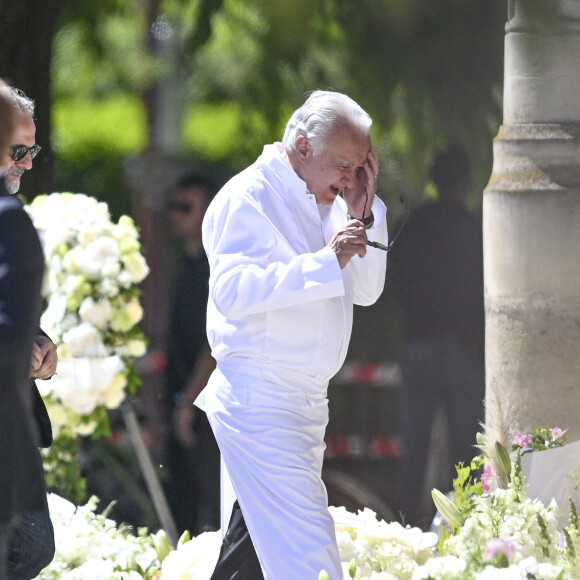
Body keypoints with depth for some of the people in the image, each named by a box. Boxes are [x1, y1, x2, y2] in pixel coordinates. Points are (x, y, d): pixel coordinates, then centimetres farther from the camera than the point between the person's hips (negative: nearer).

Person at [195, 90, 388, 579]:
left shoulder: (324, 202, 16)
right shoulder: (247, 198, -10)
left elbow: (366, 291, 15)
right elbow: (232, 290, -24)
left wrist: (364, 210, 2)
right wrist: (326, 261, -28)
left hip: (306, 405, 9)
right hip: (258, 405, -9)